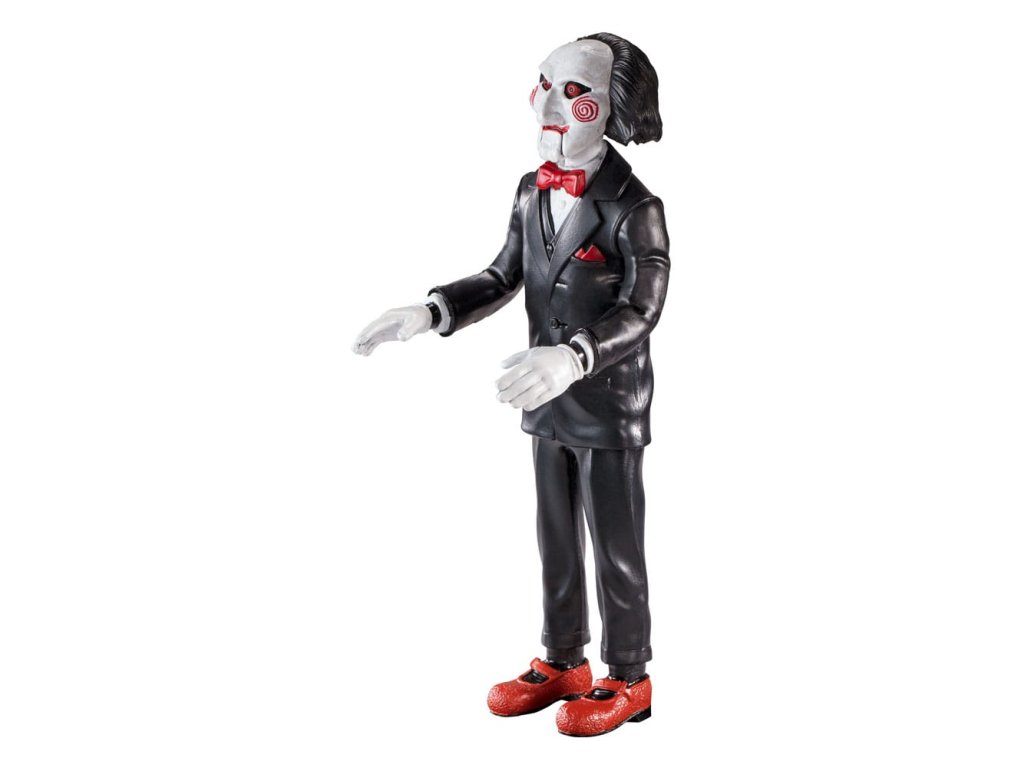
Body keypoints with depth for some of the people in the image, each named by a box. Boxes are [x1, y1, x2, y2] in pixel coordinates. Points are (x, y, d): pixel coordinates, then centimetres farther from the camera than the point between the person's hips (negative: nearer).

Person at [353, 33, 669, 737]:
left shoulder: (633, 207, -19)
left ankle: (627, 680, 23)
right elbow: (502, 280, 10)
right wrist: (426, 314, -4)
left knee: (616, 549, 6)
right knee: (556, 540, 17)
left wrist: (573, 357, -40)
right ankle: (562, 664, 34)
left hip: (611, 409, -7)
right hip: (552, 405, 7)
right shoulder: (532, 193, 2)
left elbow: (642, 310, -24)